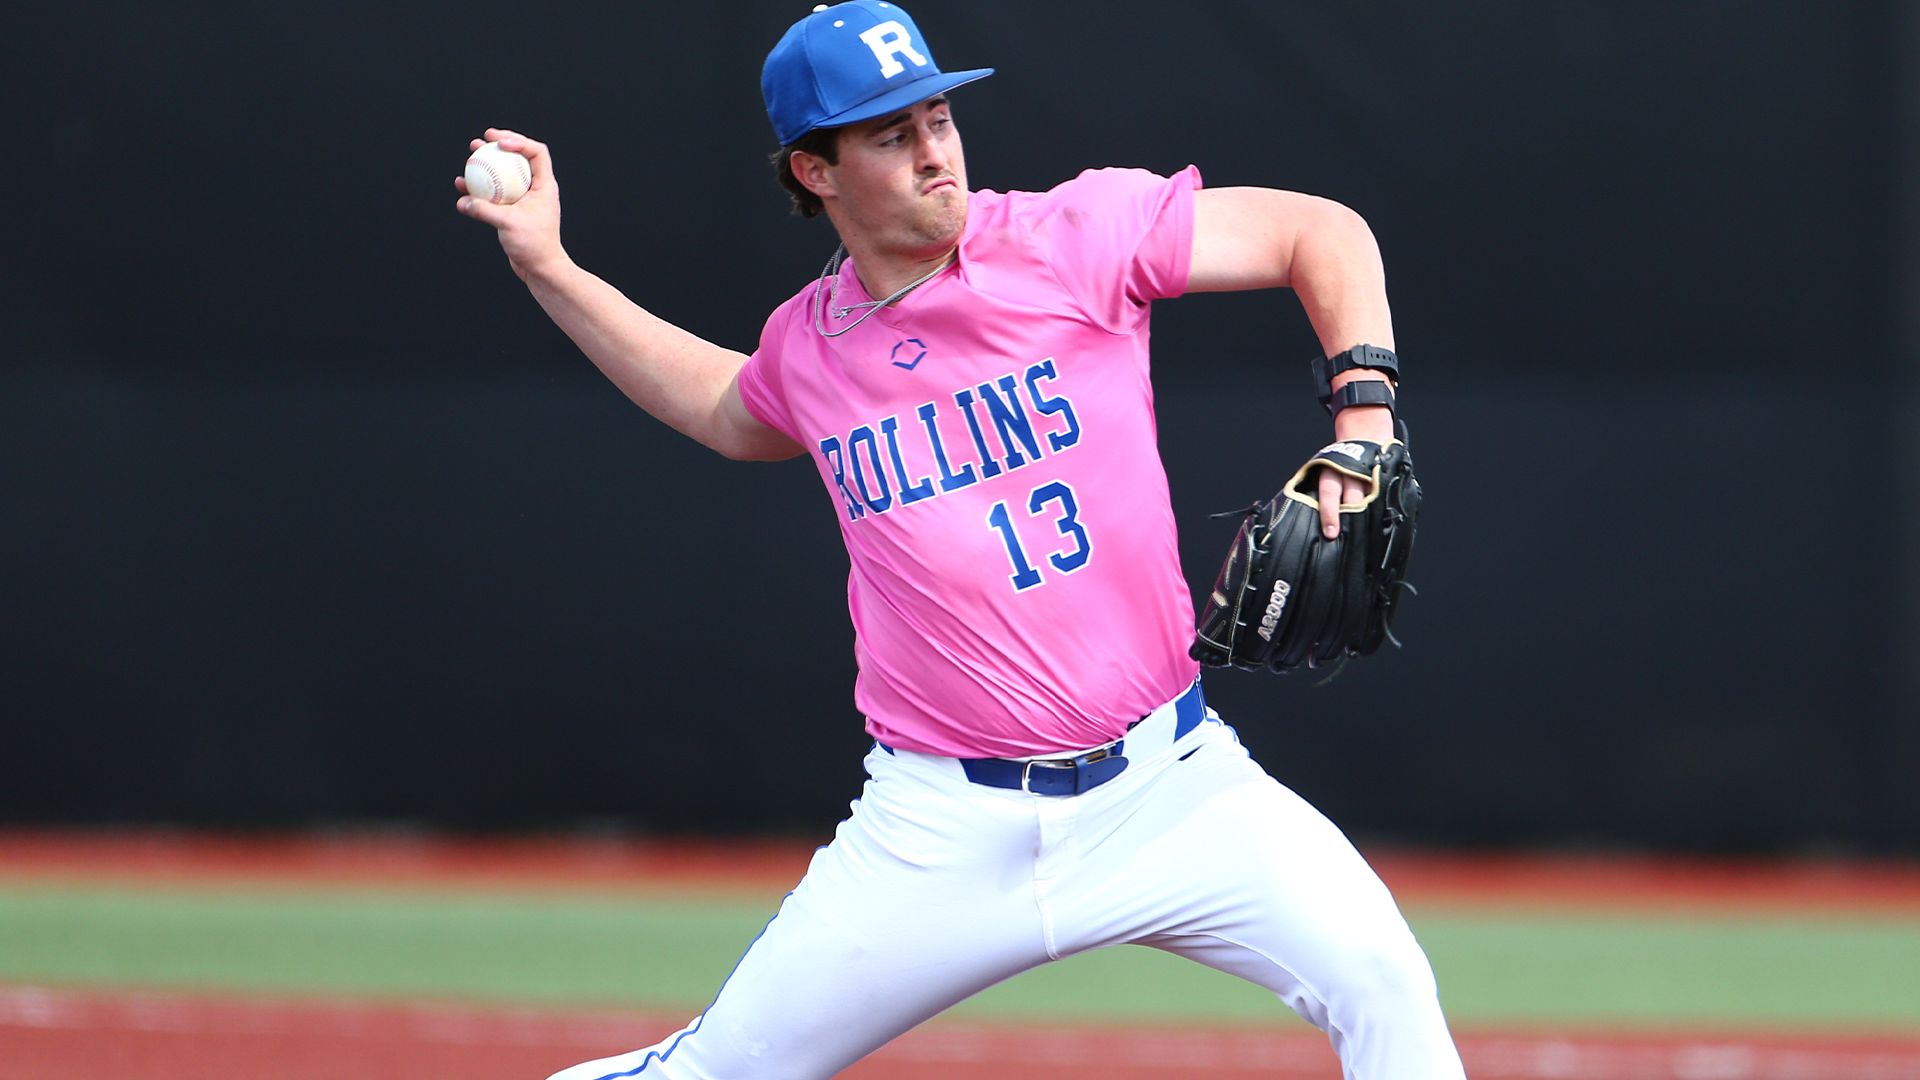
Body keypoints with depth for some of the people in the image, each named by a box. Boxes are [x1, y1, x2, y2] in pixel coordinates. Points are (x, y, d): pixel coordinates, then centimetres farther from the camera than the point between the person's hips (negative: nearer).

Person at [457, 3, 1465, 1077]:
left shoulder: (1074, 239, -6)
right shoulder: (808, 344, 6)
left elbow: (1322, 232, -3)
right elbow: (732, 414, 30)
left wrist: (1363, 423, -16)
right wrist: (550, 271, 24)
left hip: (1163, 781, -2)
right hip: (943, 825, 2)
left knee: (1378, 980, -23)